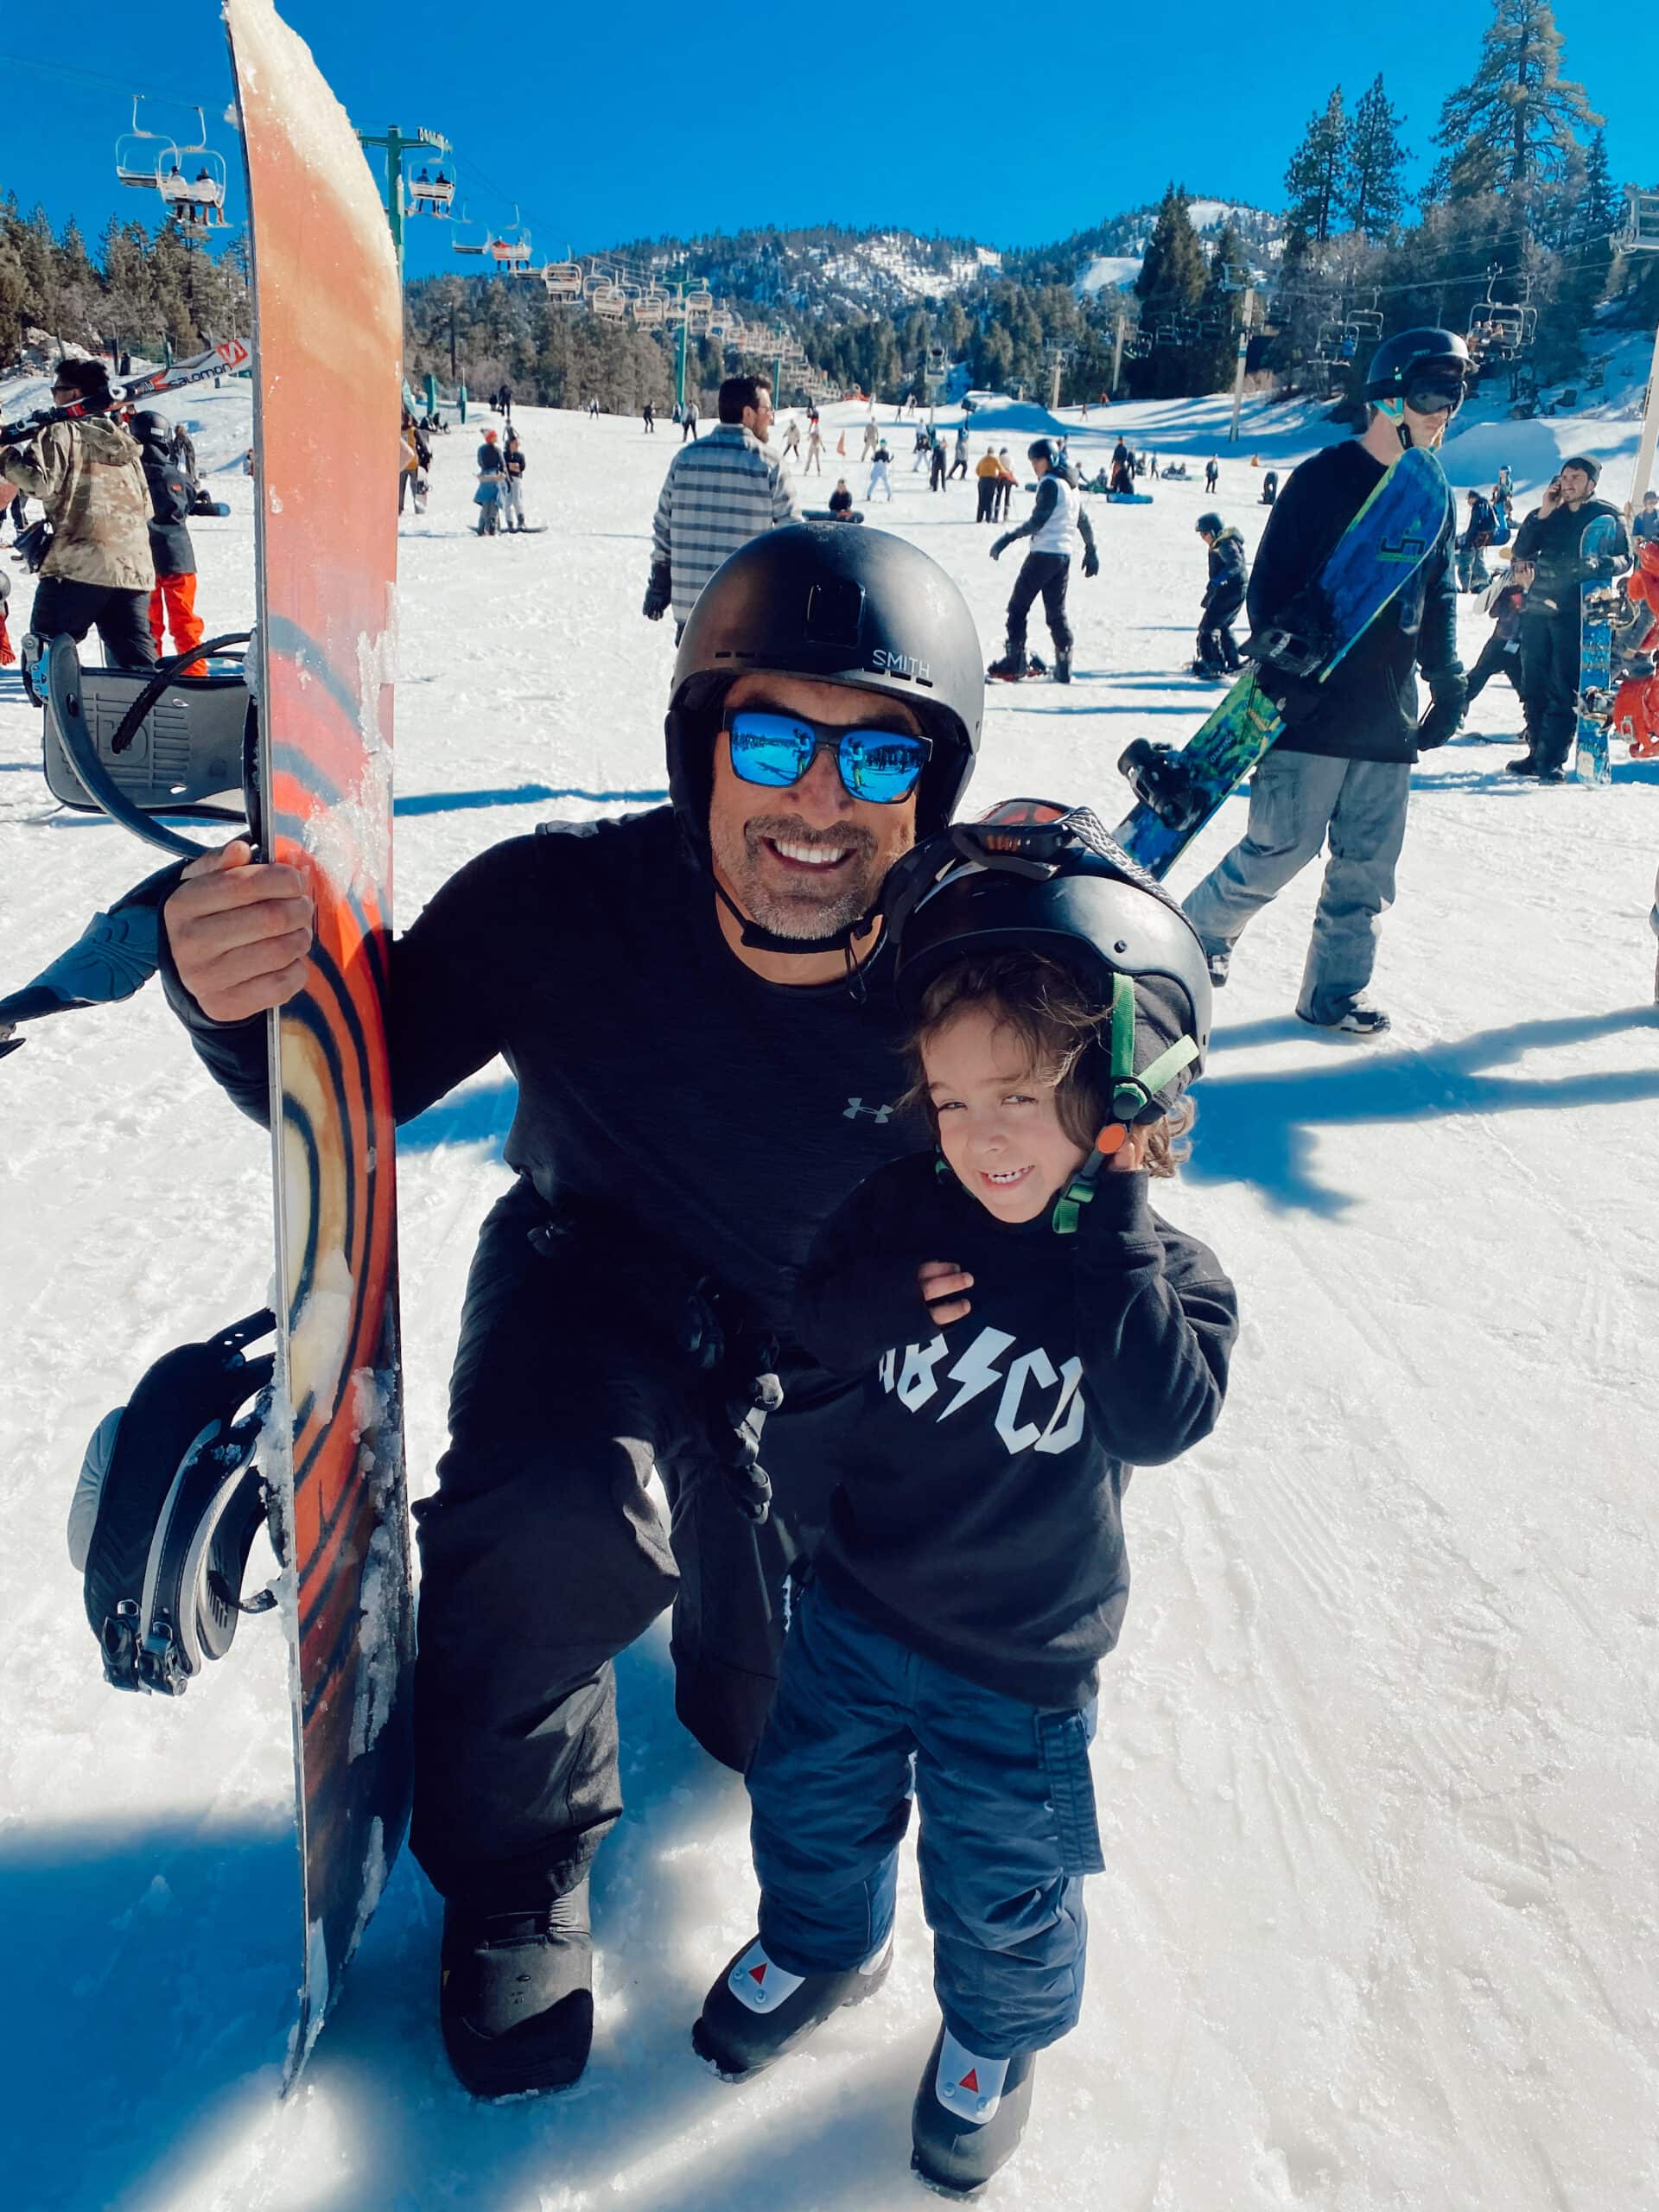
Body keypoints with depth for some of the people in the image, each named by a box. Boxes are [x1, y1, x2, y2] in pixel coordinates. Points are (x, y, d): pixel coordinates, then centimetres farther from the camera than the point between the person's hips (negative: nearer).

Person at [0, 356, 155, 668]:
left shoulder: (62, 433, 0)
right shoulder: (125, 442, 20)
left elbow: (40, 480, -14)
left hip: (77, 566, -5)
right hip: (133, 570, 5)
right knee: (136, 664, 4)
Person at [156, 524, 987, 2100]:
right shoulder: (565, 905, -29)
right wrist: (238, 997, -39)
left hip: (829, 1361, 2)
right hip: (597, 1286, -1)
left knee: (776, 1723, 16)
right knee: (560, 1529, -34)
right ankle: (511, 1874, 1)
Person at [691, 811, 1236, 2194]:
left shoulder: (1160, 1274, -18)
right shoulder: (905, 1212, -14)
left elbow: (1163, 1418, -33)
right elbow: (803, 1327, -7)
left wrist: (1109, 1228, -36)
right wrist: (868, 1299, -28)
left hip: (1017, 1665, -2)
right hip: (856, 1608, 3)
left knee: (1001, 1888, 17)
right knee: (813, 1800, 24)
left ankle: (996, 2036, 50)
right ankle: (821, 1942, 57)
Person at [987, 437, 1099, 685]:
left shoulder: (1049, 484, -10)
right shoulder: (1072, 486, 16)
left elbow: (1037, 521, -17)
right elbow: (1084, 522, 22)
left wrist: (1008, 538, -16)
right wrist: (1091, 552, 29)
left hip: (1043, 553, -8)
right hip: (1064, 555, 8)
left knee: (1018, 606, 0)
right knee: (1056, 612, 11)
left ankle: (1015, 660, -5)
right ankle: (1064, 666, 5)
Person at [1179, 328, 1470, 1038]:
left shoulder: (1435, 496, 13)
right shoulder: (1323, 478, -5)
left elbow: (1440, 598, 21)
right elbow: (1268, 585, -8)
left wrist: (1447, 679, 13)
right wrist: (1281, 676, -15)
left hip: (1390, 718, 6)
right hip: (1313, 710, -6)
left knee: (1367, 865, 6)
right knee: (1281, 848, -6)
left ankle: (1335, 993, 15)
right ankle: (1200, 931, 17)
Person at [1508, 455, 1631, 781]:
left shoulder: (1607, 515, 3)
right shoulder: (1548, 513, 13)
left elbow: (1625, 559, 2)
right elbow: (1521, 552, 4)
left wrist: (1600, 563, -20)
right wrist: (1542, 514, -6)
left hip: (1575, 612, -4)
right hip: (1537, 608, 4)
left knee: (1563, 690, -8)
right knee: (1534, 687, 7)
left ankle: (1552, 761, -7)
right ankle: (1536, 753, 15)